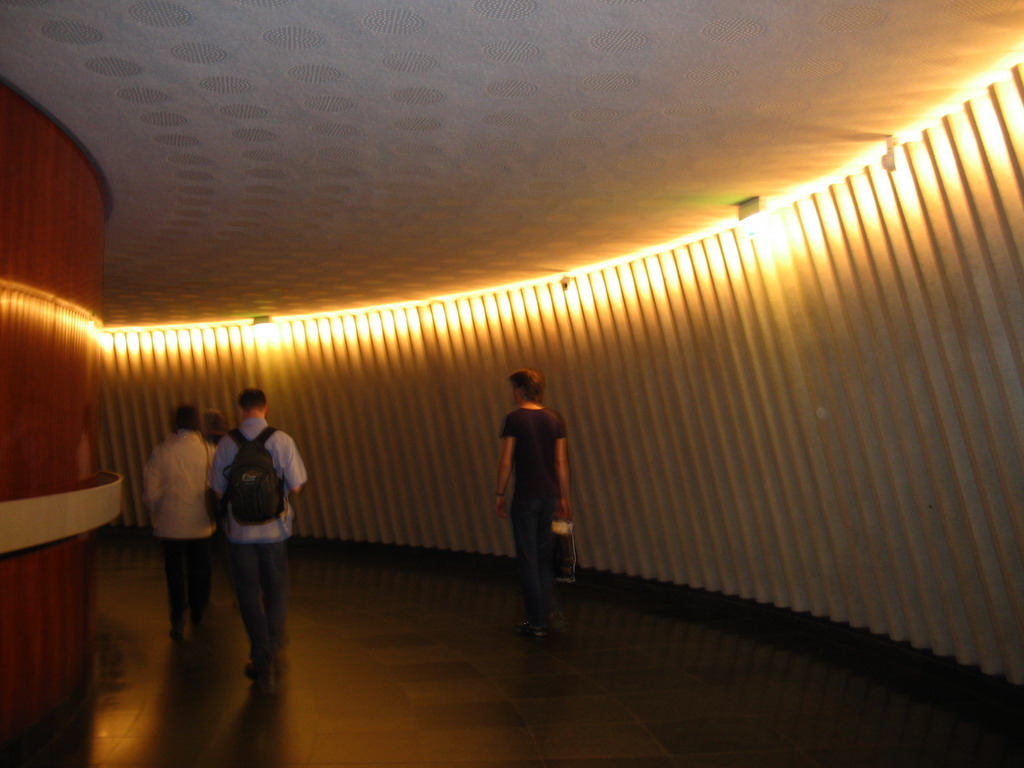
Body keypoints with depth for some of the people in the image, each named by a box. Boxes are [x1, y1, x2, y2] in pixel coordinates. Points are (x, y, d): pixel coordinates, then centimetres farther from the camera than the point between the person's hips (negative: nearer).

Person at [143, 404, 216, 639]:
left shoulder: (162, 451, -8)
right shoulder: (209, 450, -9)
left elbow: (150, 489, -6)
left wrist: (158, 513, 10)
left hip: (171, 523, -1)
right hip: (200, 523, 1)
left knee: (175, 570, 7)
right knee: (199, 568, 17)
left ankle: (178, 619, 3)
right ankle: (197, 611, 32)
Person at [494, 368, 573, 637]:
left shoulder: (514, 419, -8)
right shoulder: (555, 418, 5)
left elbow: (505, 462, -10)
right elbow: (561, 462, 6)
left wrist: (500, 495, -1)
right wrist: (564, 497, 12)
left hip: (525, 497, -5)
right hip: (550, 495, 5)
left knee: (528, 559, 4)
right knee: (544, 556, 18)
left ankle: (537, 622, 9)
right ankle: (553, 613, 13)